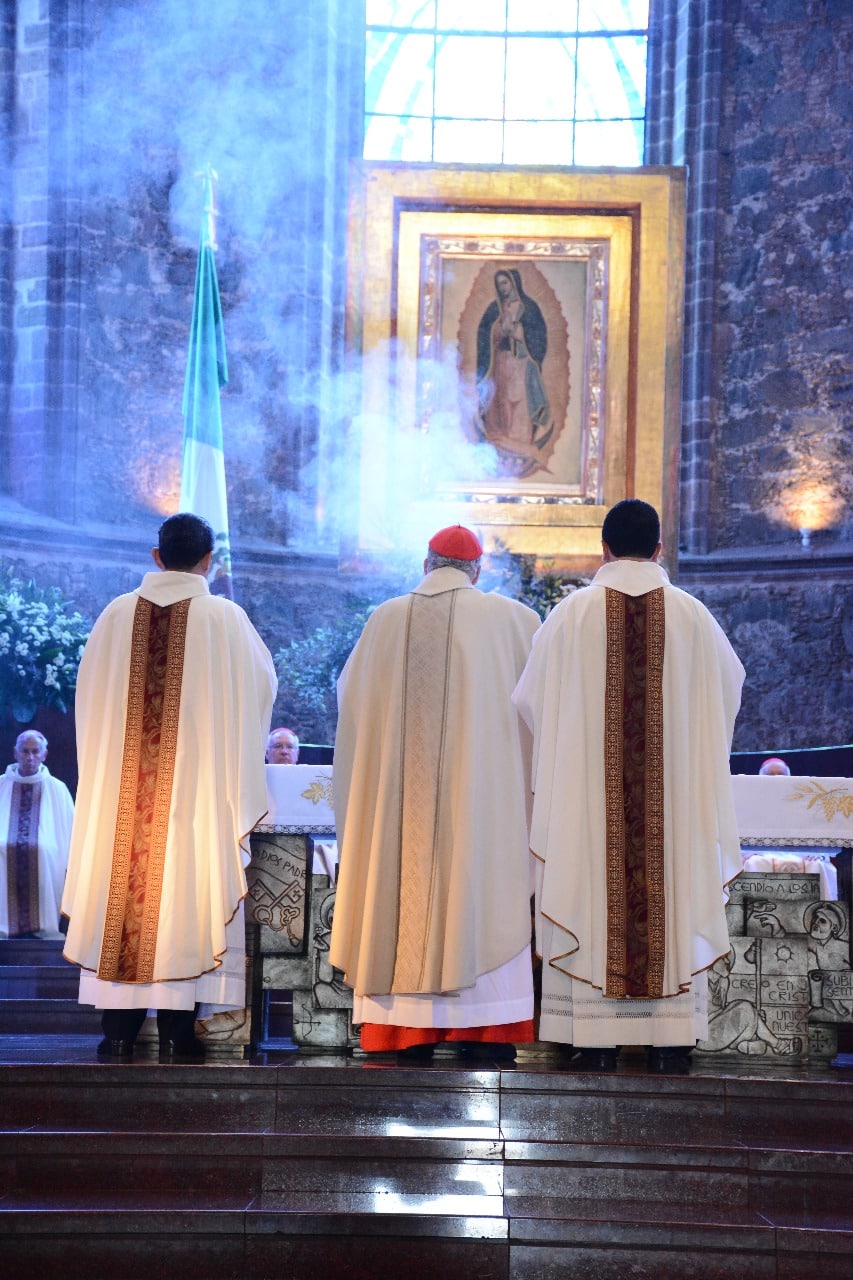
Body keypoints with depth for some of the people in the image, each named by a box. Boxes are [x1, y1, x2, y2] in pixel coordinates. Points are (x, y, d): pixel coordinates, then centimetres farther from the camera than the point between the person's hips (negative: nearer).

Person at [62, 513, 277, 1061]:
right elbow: (263, 686, 6)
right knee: (185, 886, 2)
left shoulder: (117, 615, 1)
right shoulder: (225, 618, -6)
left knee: (123, 887, 7)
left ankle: (119, 1029, 9)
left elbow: (89, 698, 10)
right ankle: (177, 1031, 2)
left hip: (119, 780, 2)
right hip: (198, 782, -2)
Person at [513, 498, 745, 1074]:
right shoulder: (692, 615, 2)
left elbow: (532, 700, 6)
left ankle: (598, 1039, 0)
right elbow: (731, 682, 19)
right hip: (675, 785, 1)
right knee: (673, 894, 5)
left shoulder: (573, 613, -2)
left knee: (594, 895, 2)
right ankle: (671, 1037, 4)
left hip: (587, 788, -1)